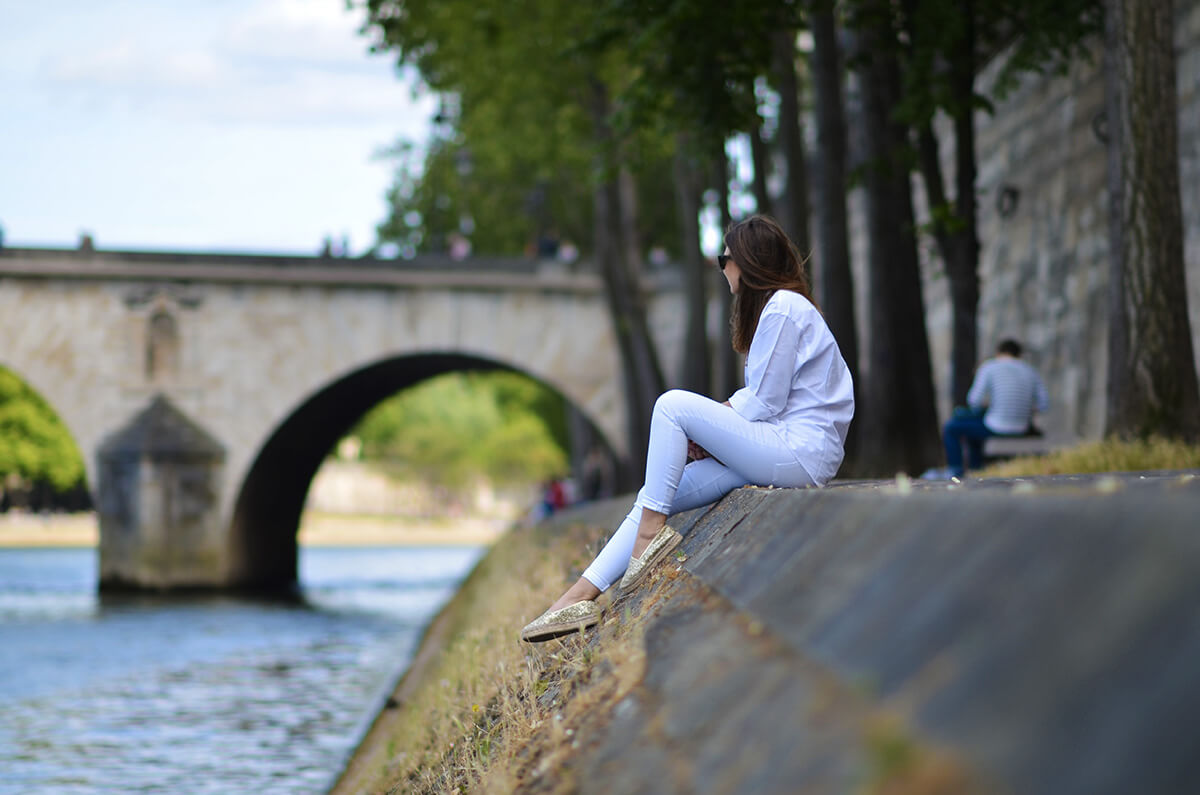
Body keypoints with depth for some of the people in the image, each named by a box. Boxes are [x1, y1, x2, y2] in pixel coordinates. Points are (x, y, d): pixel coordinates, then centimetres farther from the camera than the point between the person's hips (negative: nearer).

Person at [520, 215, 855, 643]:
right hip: (791, 451, 10)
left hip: (800, 454, -10)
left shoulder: (783, 307, -10)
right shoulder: (782, 304, 21)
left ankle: (651, 532, -13)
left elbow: (765, 403, -14)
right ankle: (581, 597, -4)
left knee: (673, 405, -18)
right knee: (656, 494, 1)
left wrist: (705, 432, -2)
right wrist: (710, 428, 2)